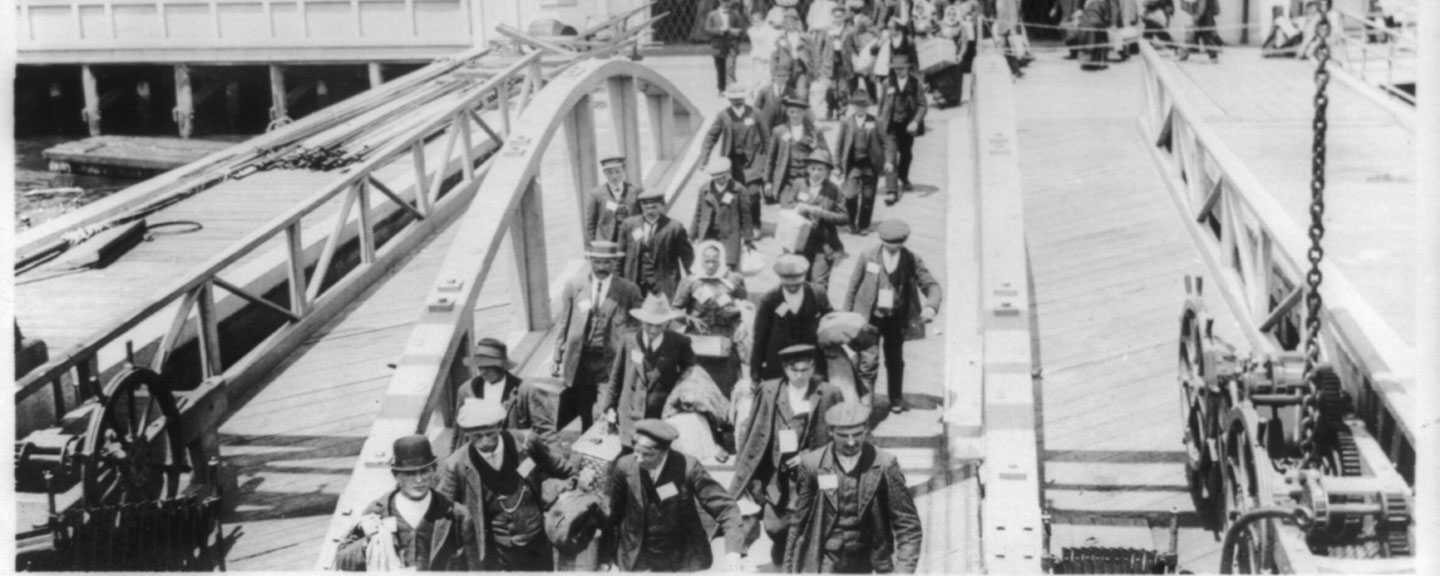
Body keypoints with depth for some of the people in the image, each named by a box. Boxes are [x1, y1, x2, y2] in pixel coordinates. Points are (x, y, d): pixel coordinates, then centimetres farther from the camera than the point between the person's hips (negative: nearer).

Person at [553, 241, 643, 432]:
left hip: (611, 361, -1)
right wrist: (557, 359, 6)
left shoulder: (629, 290, -2)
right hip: (578, 360, 2)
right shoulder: (574, 286, 3)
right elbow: (563, 325, 7)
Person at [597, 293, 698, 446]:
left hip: (663, 417, -2)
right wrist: (609, 406, 15)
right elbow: (616, 376, 11)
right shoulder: (628, 341, -1)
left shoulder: (679, 343, -6)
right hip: (630, 417, 2)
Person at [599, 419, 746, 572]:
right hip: (636, 563, 1)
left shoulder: (688, 467, -15)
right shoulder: (624, 467, -8)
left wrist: (733, 552, -28)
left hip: (685, 563, -1)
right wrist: (606, 559, -4)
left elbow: (725, 508, -14)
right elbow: (611, 517, 2)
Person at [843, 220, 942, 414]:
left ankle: (896, 400, 36)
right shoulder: (868, 256, -9)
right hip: (869, 317, -2)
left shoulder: (912, 260, -7)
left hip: (897, 318, 2)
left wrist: (930, 306, -29)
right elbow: (853, 287, 1)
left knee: (895, 360, 17)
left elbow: (932, 286, -8)